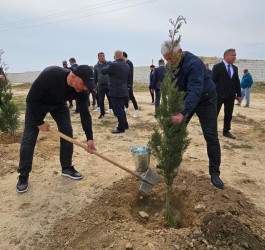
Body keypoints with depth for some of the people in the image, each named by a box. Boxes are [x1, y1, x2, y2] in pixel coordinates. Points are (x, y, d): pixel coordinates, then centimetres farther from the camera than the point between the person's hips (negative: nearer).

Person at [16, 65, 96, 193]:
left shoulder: (81, 90, -27)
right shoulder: (49, 75, -41)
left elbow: (84, 113, -19)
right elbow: (31, 99, -30)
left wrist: (89, 138, -22)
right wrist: (39, 122, -23)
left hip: (59, 104, 4)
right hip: (37, 104, -4)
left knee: (67, 133, -4)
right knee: (29, 137, -5)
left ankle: (67, 168, 13)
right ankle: (23, 176, 10)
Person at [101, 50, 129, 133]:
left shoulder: (113, 65, -14)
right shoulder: (127, 65, 9)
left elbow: (103, 71, -4)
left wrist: (108, 65, 10)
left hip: (116, 92, -8)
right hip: (124, 91, 8)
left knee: (119, 111, -2)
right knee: (121, 109, 20)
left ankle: (121, 128, 4)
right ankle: (125, 125, 29)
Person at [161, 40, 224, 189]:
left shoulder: (194, 63, -30)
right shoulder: (172, 65, -5)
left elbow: (195, 91, -42)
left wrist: (182, 113, -52)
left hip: (205, 100, -6)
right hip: (185, 100, 7)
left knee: (211, 137, -5)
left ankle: (214, 173, 8)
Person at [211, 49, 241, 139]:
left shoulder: (235, 68, 13)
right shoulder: (217, 67, -5)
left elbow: (237, 82, 15)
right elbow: (213, 81, -8)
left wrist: (239, 94, 10)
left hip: (231, 96, 6)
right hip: (219, 95, -6)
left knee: (229, 114, 12)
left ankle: (226, 131, 24)